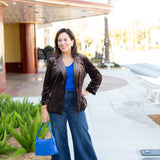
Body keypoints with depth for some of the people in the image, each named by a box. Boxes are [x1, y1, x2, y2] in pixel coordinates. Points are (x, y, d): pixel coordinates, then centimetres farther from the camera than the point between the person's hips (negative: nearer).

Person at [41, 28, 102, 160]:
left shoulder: (82, 59, 3)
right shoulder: (53, 61, 2)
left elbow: (97, 76, 14)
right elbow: (46, 86, 4)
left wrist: (88, 91, 5)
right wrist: (44, 108, 0)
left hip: (76, 104, 0)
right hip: (57, 104, 0)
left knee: (83, 138, 6)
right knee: (59, 139, 7)